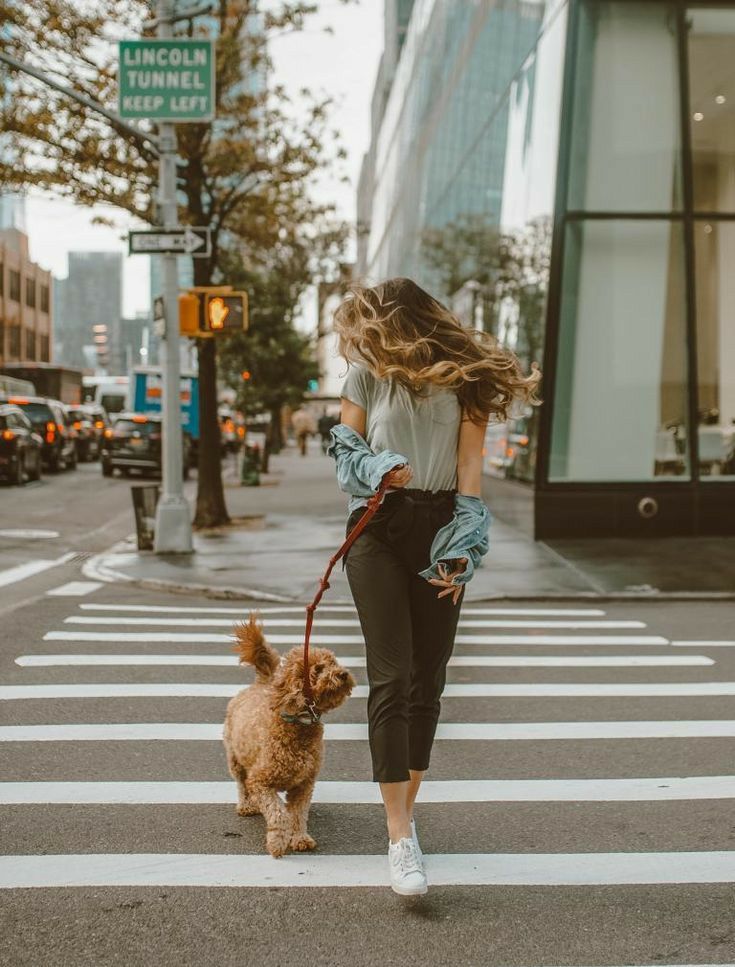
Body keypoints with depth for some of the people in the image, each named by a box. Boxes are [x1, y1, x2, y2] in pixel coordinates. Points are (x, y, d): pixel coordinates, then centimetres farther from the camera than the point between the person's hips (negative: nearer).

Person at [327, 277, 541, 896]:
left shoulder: (466, 376, 2)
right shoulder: (367, 372, 5)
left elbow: (470, 460, -4)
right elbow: (345, 447, 9)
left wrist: (463, 547, -12)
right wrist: (377, 468, -14)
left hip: (441, 530, 1)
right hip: (379, 527, -1)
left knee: (429, 678, 5)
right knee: (391, 676, -10)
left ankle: (406, 808, 21)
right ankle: (401, 837, -9)